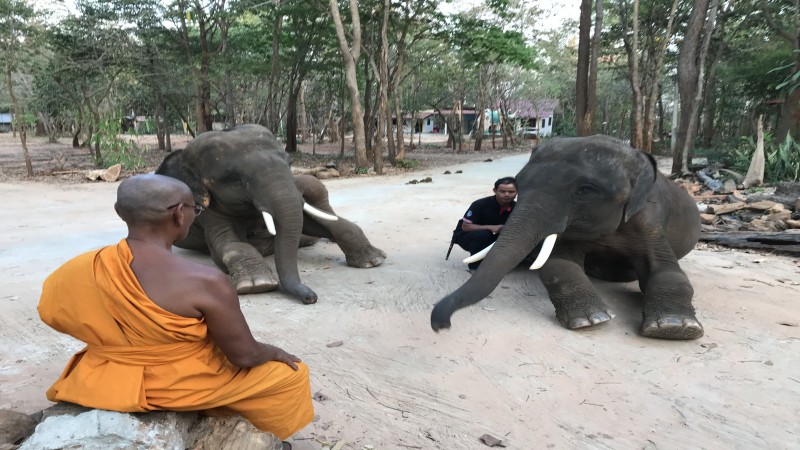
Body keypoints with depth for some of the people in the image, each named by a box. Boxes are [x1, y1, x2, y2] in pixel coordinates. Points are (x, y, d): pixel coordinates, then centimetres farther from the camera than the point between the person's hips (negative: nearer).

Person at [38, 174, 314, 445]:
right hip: (180, 384, -6)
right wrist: (275, 353, 1)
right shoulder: (204, 282, -29)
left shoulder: (83, 269, -12)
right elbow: (244, 355, -21)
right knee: (290, 375, 15)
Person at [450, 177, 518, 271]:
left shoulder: (515, 208, -12)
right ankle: (475, 266, -17)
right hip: (465, 235, -4)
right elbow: (465, 226, -24)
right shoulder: (480, 204, -25)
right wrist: (491, 228, -35)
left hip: (489, 239, 4)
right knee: (482, 234, -37)